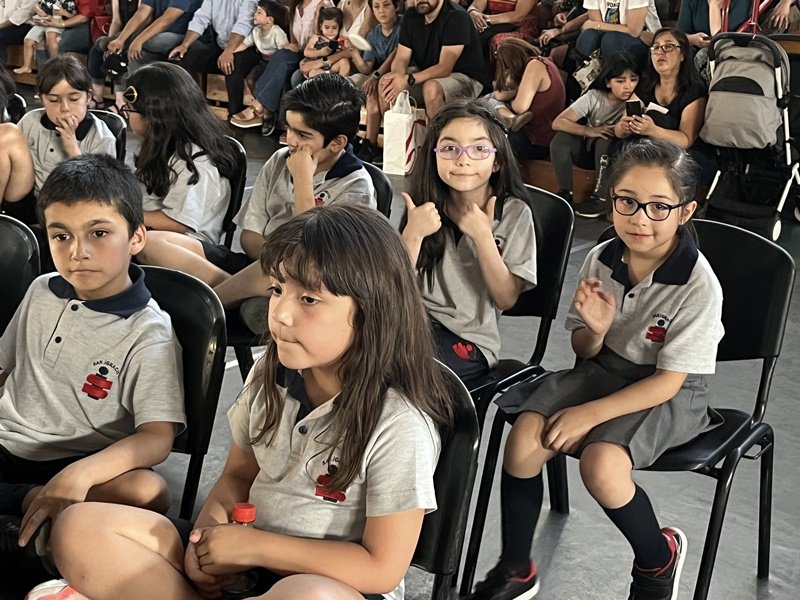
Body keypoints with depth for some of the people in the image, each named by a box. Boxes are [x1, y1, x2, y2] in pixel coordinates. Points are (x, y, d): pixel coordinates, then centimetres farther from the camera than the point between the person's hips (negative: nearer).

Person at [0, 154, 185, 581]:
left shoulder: (148, 334, -9)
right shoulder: (42, 292, 8)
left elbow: (157, 436, -19)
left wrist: (80, 474, -37)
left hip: (75, 464, -3)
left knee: (147, 492, -35)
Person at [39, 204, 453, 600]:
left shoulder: (399, 424, -18)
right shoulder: (270, 376, 2)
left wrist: (254, 545, -16)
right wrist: (211, 527, -9)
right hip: (241, 561, 6)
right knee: (80, 529, -9)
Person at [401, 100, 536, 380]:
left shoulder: (514, 214, -5)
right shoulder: (425, 208, 2)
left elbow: (506, 299, -7)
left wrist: (483, 236, -18)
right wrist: (413, 235, -18)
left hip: (469, 342, -3)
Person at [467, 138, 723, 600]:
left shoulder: (698, 285, -21)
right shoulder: (601, 259, -7)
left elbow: (667, 381, -18)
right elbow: (585, 350, 6)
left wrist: (590, 413, -22)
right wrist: (595, 330, -18)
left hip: (670, 397, -5)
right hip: (603, 371, 5)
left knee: (601, 462, -30)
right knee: (524, 438, -17)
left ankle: (659, 557, 2)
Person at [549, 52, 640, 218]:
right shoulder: (594, 97, -13)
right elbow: (558, 122, -19)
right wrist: (589, 131, -32)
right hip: (590, 150, 2)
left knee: (606, 139, -33)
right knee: (561, 138, -24)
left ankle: (600, 198, -29)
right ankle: (565, 193, -18)